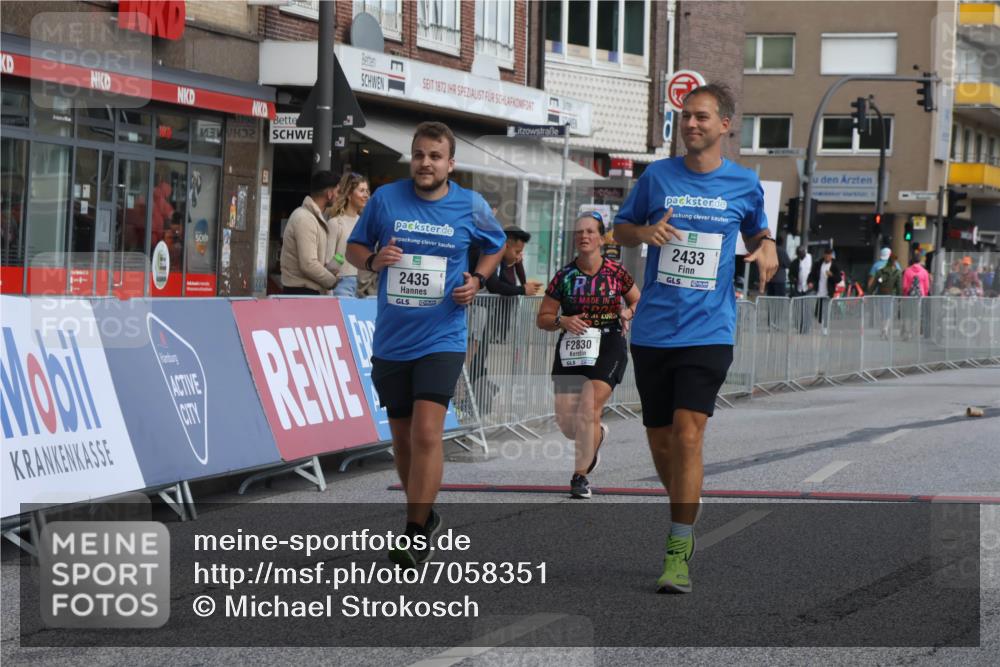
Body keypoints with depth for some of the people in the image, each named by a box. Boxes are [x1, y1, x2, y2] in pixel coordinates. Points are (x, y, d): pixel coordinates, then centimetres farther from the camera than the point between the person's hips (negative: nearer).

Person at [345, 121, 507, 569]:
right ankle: (424, 516, 32)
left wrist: (478, 279, -1)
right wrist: (373, 259, -11)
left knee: (426, 433, -17)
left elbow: (496, 246, 17)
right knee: (402, 436, 12)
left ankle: (415, 532, -12)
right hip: (390, 341, 3)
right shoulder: (384, 198, 0)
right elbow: (353, 247, 11)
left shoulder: (471, 207, -1)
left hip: (441, 340, -3)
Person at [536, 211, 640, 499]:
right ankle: (596, 436, 35)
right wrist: (562, 321, -15)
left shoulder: (616, 272, 0)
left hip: (608, 348, -3)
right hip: (571, 350, 3)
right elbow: (542, 318, 6)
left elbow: (639, 301, 16)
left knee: (589, 409, -18)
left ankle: (580, 475, -8)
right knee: (565, 417, -1)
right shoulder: (564, 276, 1)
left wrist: (629, 313, -6)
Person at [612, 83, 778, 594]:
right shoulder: (657, 176, 3)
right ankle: (686, 513, 35)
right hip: (653, 332, 2)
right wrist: (645, 232, -9)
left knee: (687, 435, -16)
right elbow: (620, 229, 13)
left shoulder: (744, 184, 3)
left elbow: (756, 229, 21)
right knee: (659, 442, 9)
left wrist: (766, 247, -2)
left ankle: (679, 551, -11)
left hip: (708, 331, -2)